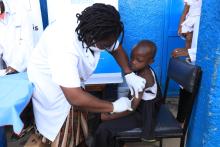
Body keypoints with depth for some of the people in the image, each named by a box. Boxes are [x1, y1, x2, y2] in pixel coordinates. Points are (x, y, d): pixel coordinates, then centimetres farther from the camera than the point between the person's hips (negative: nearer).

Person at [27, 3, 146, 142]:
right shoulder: (64, 45, -42)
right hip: (48, 84, -5)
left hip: (72, 82, 6)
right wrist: (113, 106, -31)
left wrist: (129, 74, -17)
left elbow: (117, 48, -3)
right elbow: (75, 98, -43)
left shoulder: (93, 29, -21)